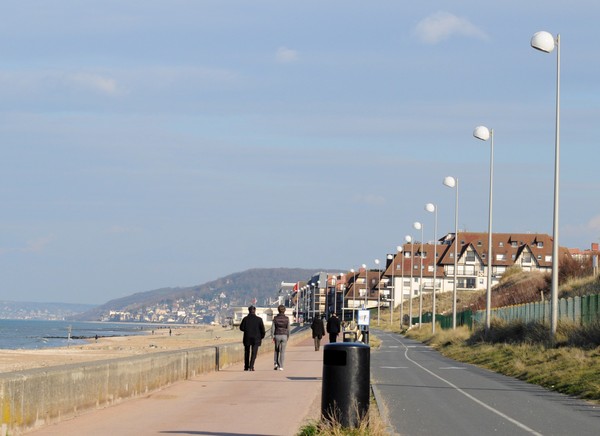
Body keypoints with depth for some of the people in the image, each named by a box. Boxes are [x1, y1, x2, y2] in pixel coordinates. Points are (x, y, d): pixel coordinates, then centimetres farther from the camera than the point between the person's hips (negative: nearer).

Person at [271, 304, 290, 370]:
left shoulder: (275, 318, -4)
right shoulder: (286, 318, -4)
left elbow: (273, 327, -6)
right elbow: (288, 328, -2)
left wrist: (272, 336, -1)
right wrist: (288, 337, 8)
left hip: (277, 335, 0)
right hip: (284, 335, 0)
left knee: (276, 350, 18)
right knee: (282, 351, 4)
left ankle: (276, 364, 6)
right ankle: (281, 367, 0)